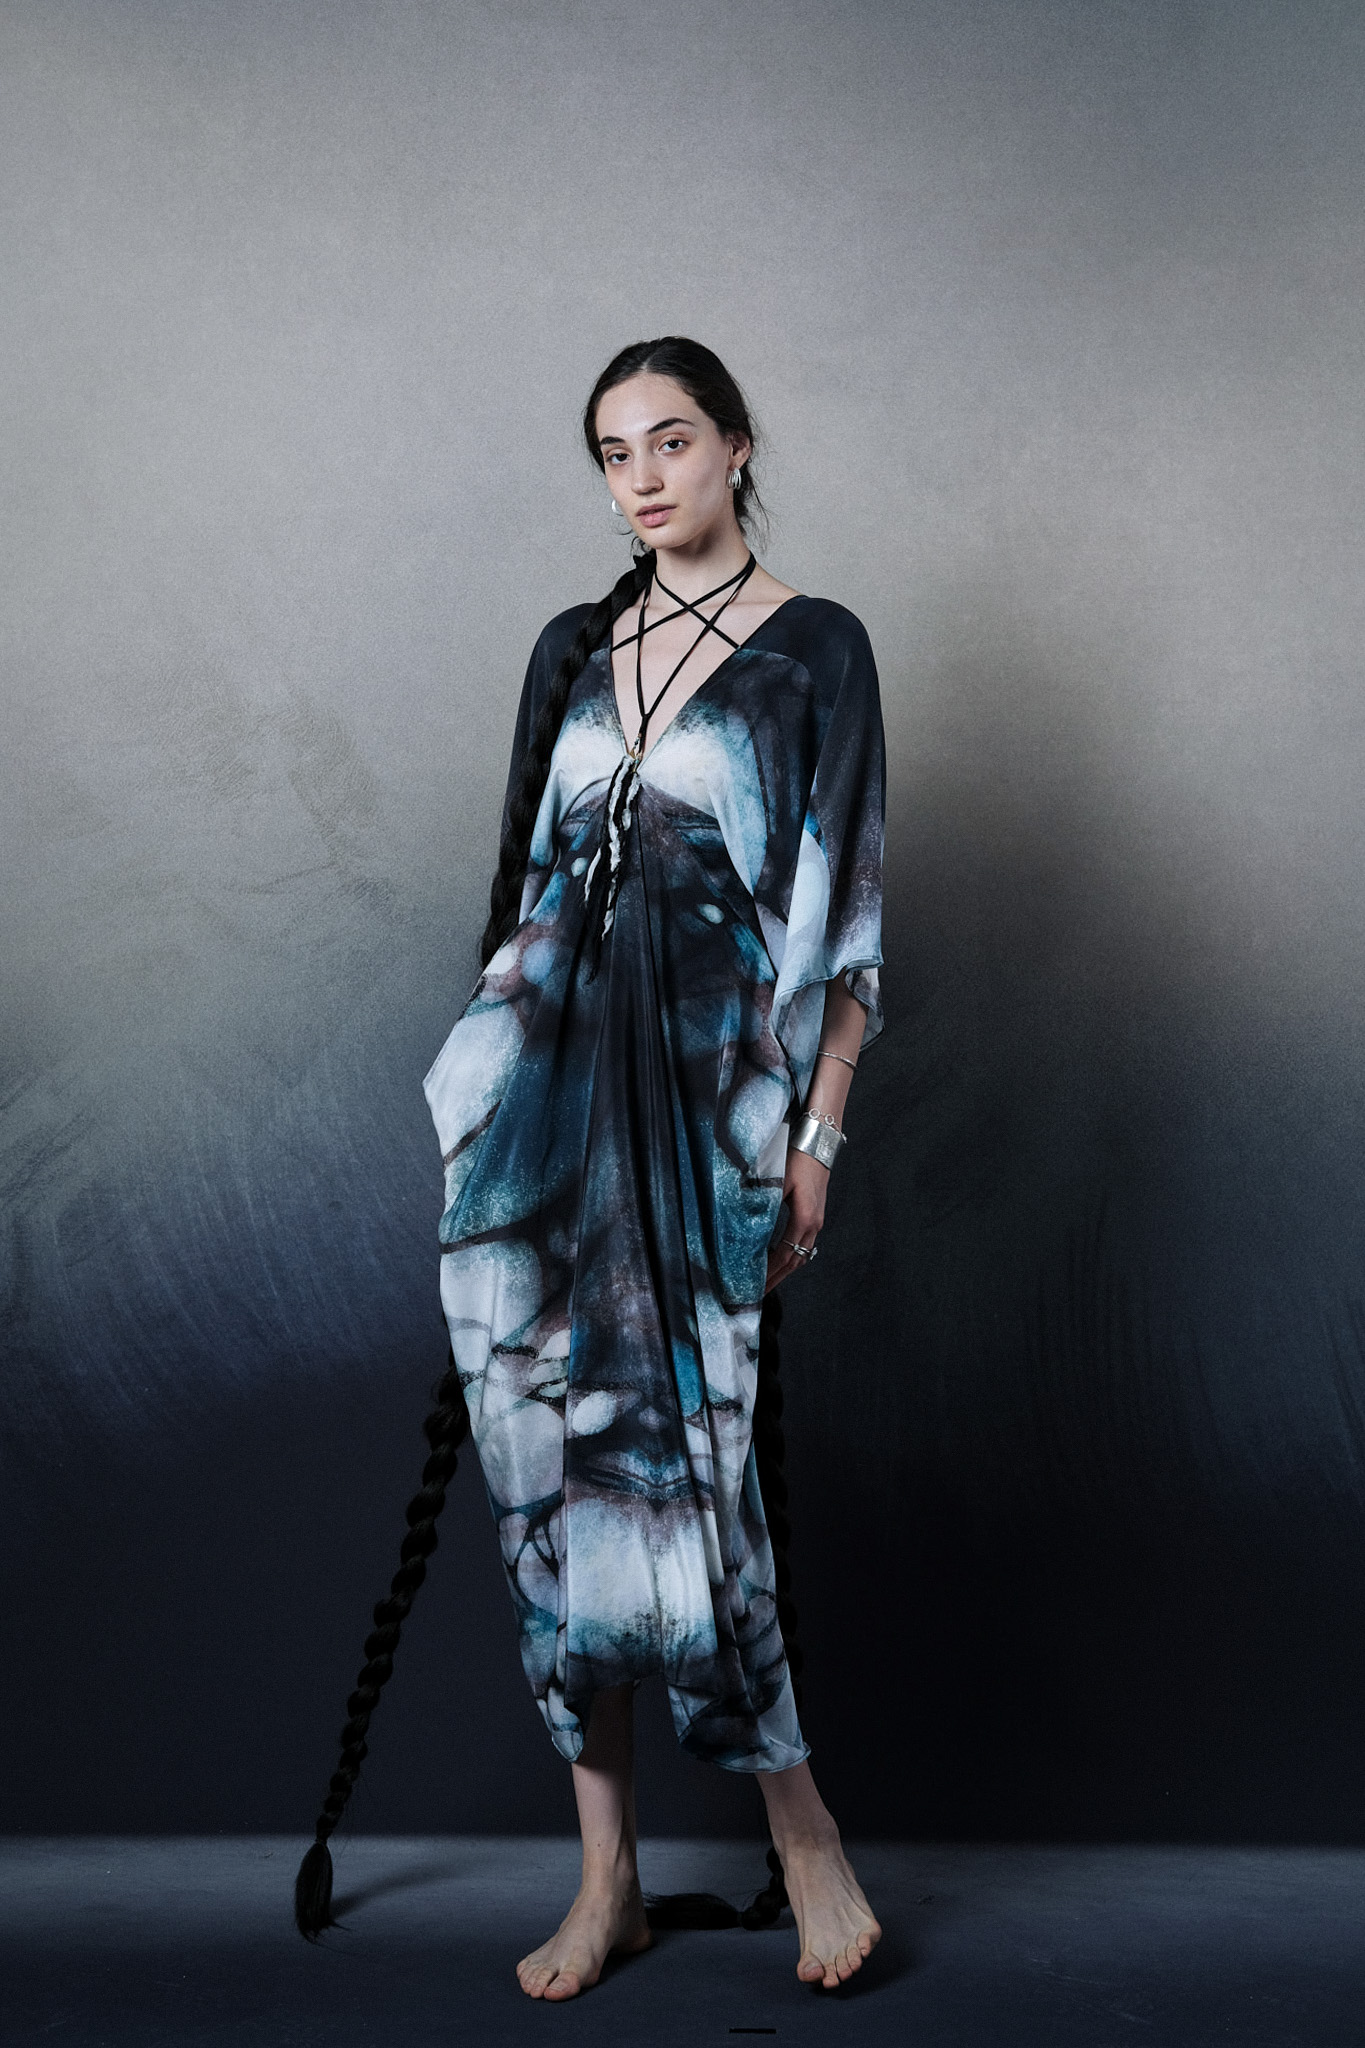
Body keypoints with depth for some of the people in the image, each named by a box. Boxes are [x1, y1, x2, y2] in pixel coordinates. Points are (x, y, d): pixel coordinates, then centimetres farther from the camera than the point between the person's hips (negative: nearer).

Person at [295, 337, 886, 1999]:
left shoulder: (813, 648, 1)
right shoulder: (573, 651, 15)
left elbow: (849, 913, -2)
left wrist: (819, 1134, -8)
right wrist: (489, 1081, 14)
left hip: (711, 1097, -4)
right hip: (555, 1093, 4)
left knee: (680, 1446, -8)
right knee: (563, 1447, 1)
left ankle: (797, 1823, 14)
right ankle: (608, 1876, 11)